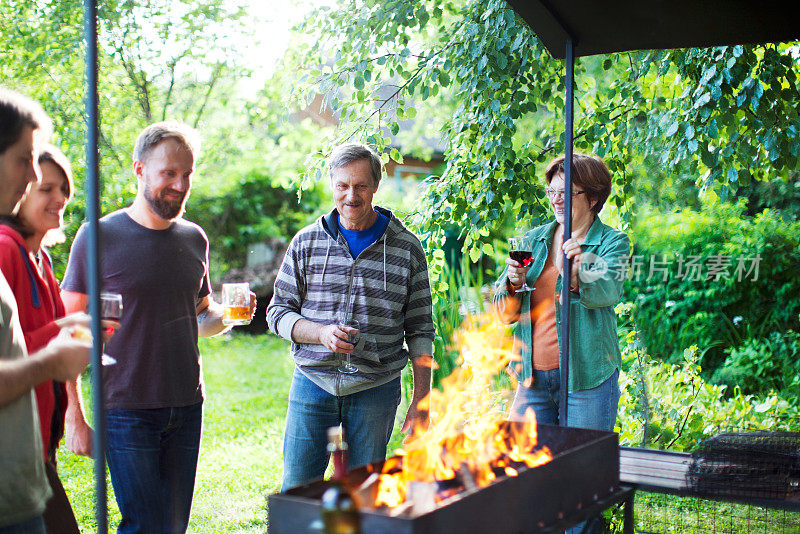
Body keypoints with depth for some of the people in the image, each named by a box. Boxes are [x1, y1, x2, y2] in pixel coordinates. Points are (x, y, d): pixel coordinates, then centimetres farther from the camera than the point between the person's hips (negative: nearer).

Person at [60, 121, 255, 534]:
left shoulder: (194, 238, 9)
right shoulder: (99, 237, -6)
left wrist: (226, 315, -2)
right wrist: (74, 418, -9)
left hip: (187, 407, 5)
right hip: (126, 410, -5)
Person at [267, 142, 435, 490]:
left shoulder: (407, 248, 1)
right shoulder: (306, 242, 4)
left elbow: (419, 330, 3)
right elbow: (278, 311, 6)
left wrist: (420, 401, -1)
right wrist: (322, 333, -14)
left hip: (376, 388, -1)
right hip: (313, 383, 1)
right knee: (297, 492, 5)